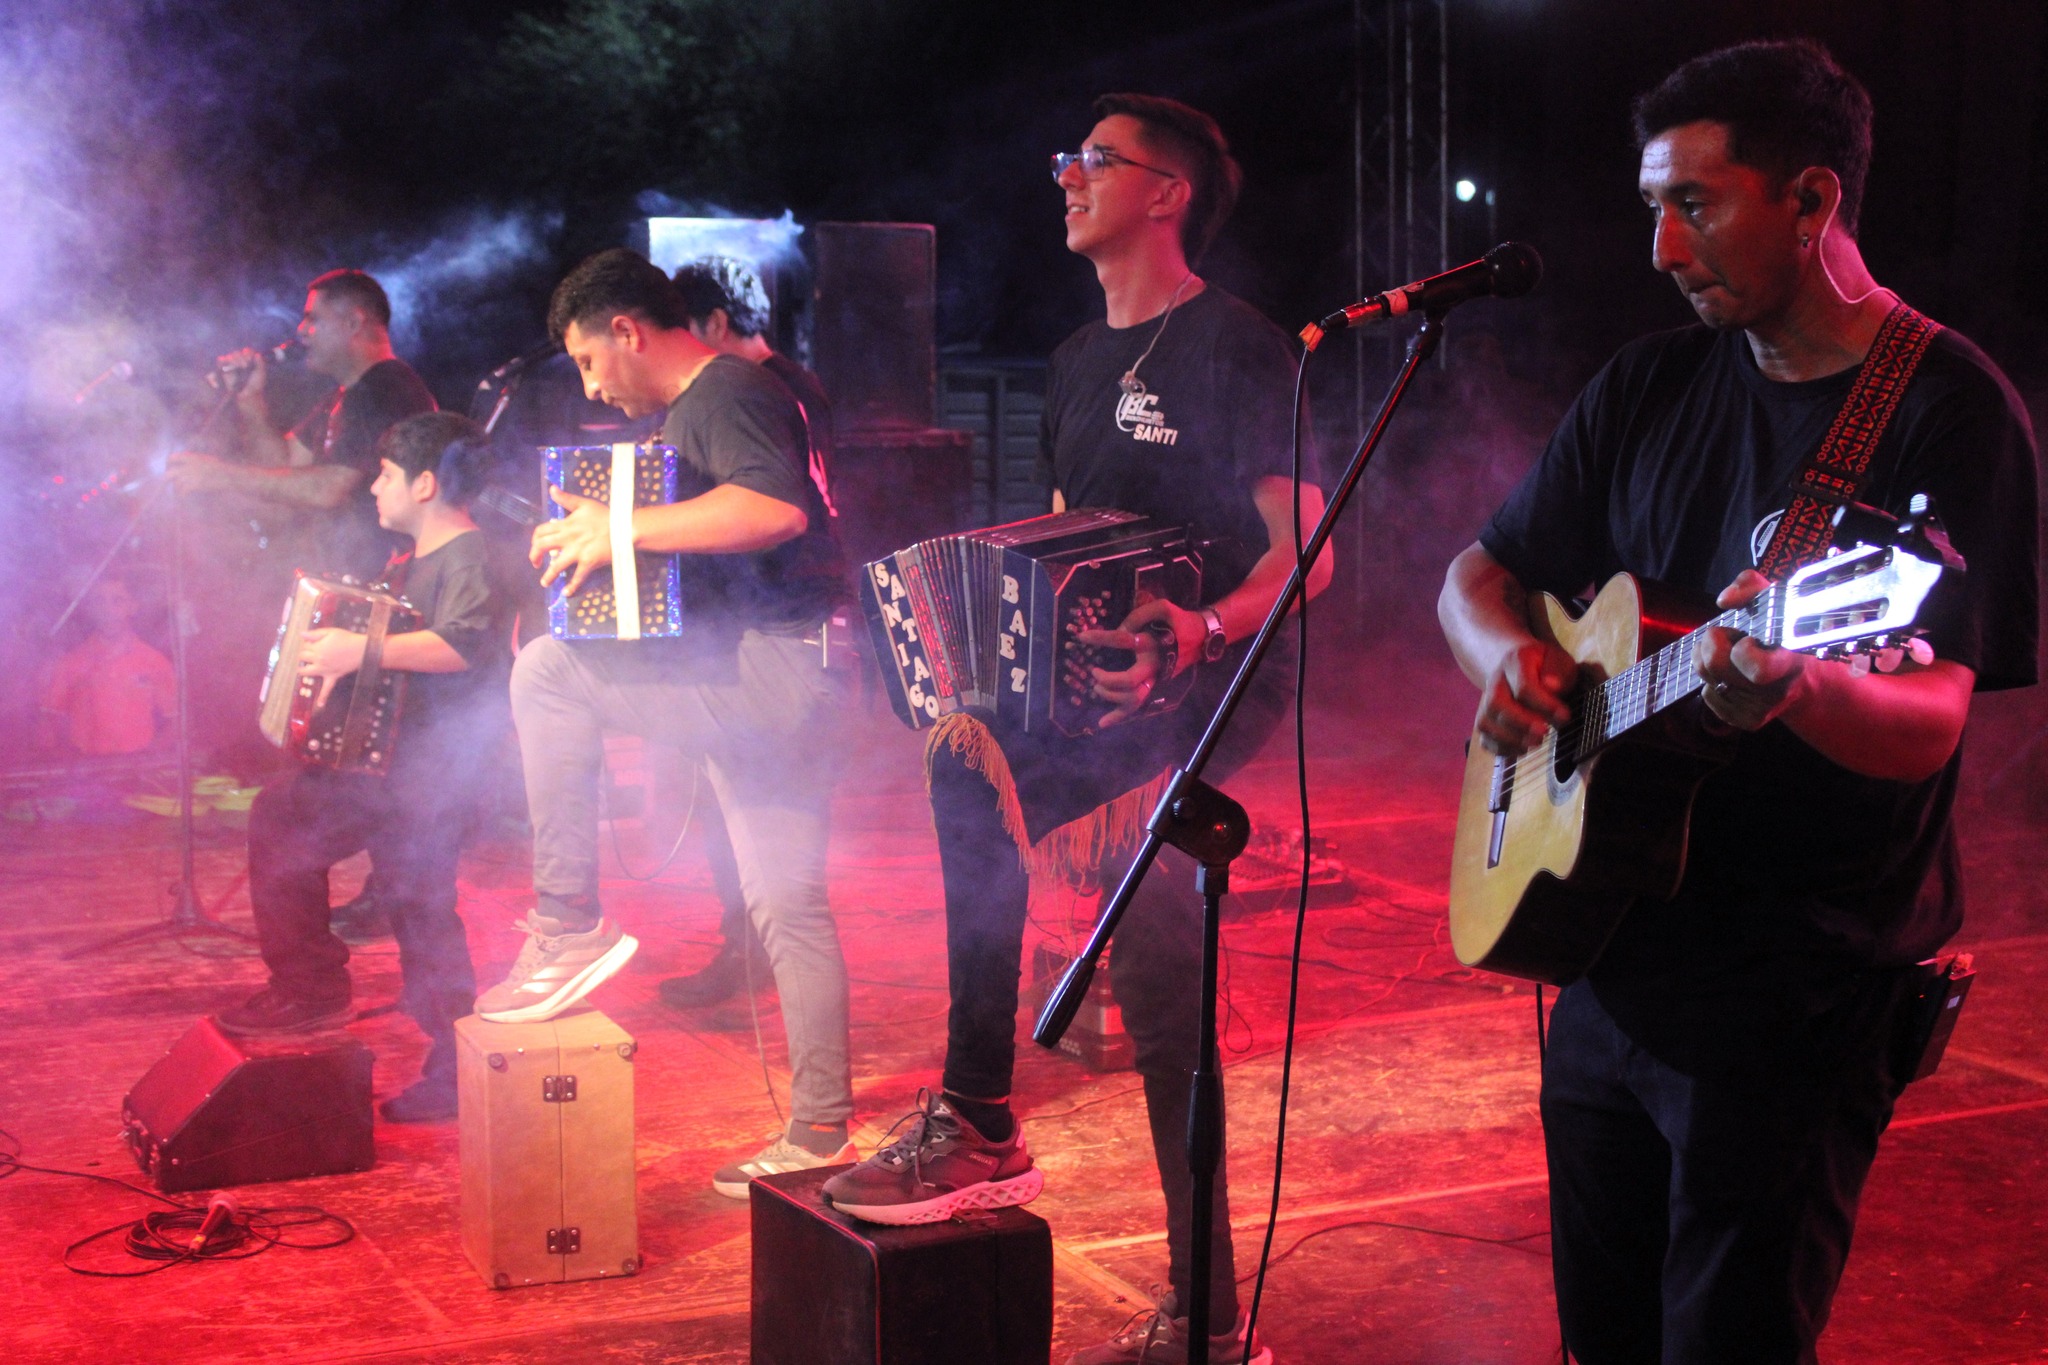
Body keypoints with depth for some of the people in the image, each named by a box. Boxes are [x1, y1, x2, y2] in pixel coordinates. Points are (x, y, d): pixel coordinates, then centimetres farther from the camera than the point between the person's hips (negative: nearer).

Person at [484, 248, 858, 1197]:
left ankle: (568, 925, -10)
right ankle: (819, 1131, 16)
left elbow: (778, 508, -30)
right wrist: (596, 537, 14)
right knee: (787, 907, 11)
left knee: (547, 673, -15)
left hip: (772, 671, -11)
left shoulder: (726, 392, -11)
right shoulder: (696, 406, 22)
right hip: (756, 688, 11)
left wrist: (622, 529, -27)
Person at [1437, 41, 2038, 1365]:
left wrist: (1798, 690, -44)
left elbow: (1929, 724, -22)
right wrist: (1507, 652, -11)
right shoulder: (1650, 388, 6)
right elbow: (1479, 577, 12)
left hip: (1802, 995, -6)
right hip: (1614, 958, 6)